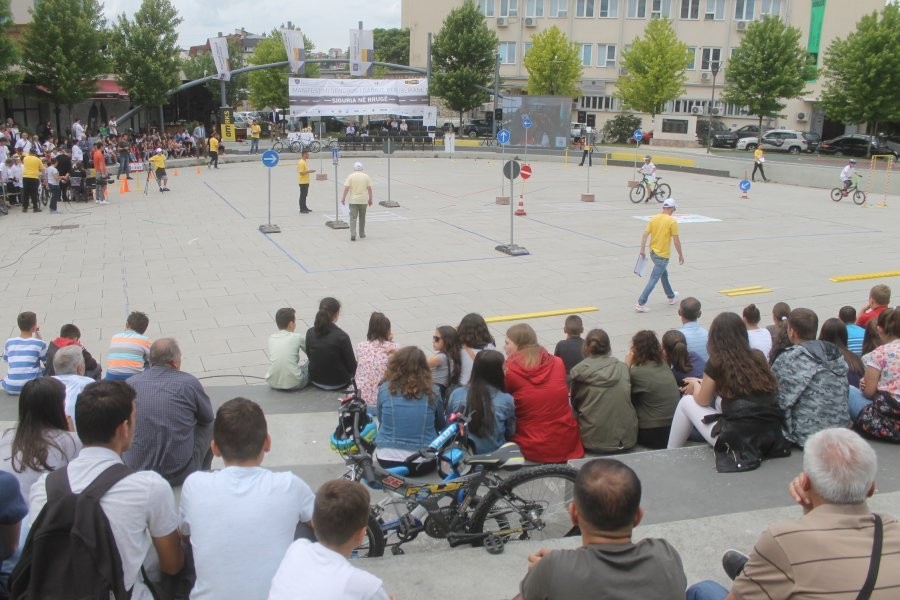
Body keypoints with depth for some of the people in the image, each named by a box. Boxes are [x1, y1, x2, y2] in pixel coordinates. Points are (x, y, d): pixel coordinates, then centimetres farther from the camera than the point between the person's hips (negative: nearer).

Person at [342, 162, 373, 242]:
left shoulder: (350, 176, -3)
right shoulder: (366, 176, 2)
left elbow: (346, 188, -8)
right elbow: (369, 188, 1)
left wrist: (343, 198, -1)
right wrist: (370, 199, 10)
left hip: (353, 200, -2)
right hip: (363, 200, 2)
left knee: (353, 218, -3)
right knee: (362, 218, 17)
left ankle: (353, 235, -14)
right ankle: (362, 234, 25)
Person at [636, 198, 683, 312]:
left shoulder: (653, 218, 1)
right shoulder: (672, 222, -14)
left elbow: (645, 234, -1)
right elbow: (676, 241, -12)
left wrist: (642, 250, 5)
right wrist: (681, 255, -1)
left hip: (653, 253, 7)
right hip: (663, 256, -7)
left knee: (664, 274, 27)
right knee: (653, 279, -6)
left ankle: (671, 296, 43)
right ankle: (641, 304, -10)